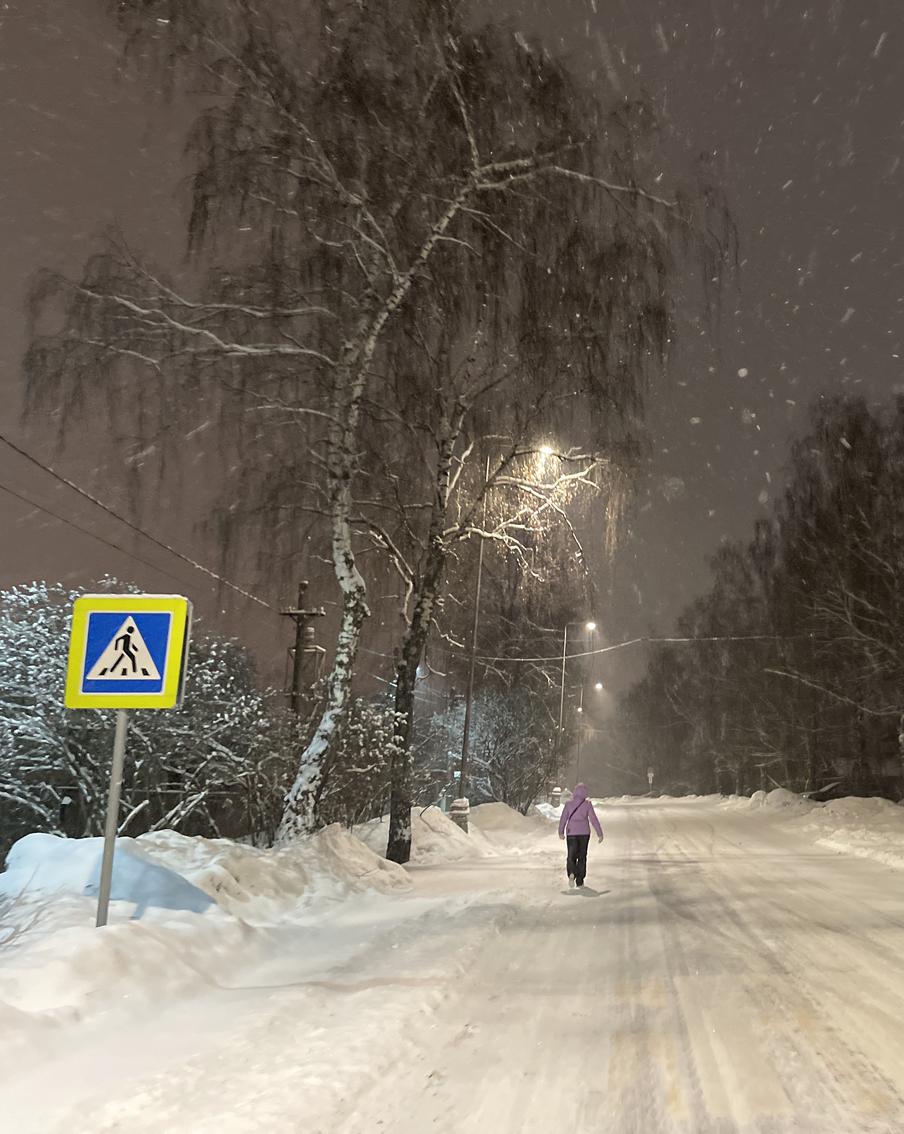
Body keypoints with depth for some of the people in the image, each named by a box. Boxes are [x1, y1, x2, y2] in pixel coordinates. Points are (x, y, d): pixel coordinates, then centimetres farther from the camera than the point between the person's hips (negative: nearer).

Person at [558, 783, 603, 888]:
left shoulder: (569, 803, -2)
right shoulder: (587, 804, -5)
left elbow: (563, 818, -1)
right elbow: (593, 819, -8)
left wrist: (561, 832, 10)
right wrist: (600, 833, -4)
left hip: (571, 833, 0)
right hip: (584, 833, 0)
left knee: (571, 856, 6)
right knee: (582, 856, 12)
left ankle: (572, 873, -22)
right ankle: (579, 881, 12)